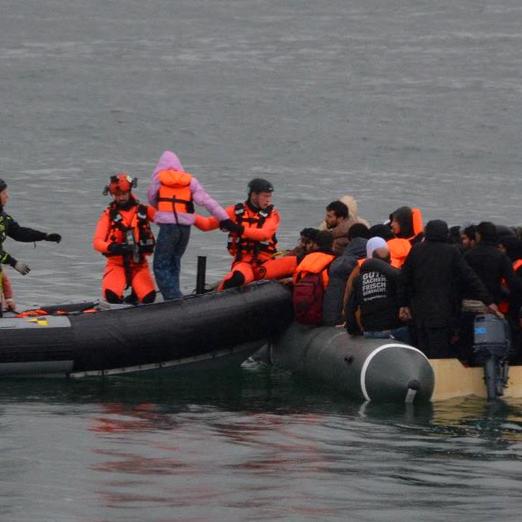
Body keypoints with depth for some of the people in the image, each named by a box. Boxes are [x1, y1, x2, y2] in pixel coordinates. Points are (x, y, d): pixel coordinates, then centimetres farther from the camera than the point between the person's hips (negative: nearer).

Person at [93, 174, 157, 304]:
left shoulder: (144, 211, 5)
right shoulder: (109, 214, 1)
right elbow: (97, 242, -7)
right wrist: (111, 247, -28)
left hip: (139, 264, 1)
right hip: (117, 263, -1)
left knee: (148, 297, -22)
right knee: (112, 296, -27)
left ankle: (136, 293, 15)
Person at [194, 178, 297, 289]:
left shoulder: (272, 213, 4)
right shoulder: (236, 211, 4)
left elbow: (264, 234, -16)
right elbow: (207, 224, 3)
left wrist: (238, 229, -28)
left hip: (266, 264, 2)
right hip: (244, 263, -2)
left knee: (294, 263, -23)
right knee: (237, 278, -37)